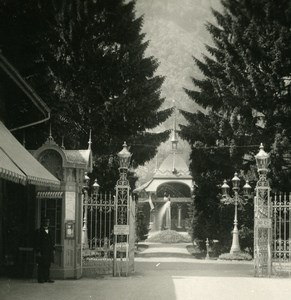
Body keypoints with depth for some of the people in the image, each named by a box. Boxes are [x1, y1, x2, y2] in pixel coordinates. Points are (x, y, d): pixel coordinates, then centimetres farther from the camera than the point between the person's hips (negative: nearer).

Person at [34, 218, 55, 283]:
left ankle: (47, 278, 13)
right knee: (41, 265, -3)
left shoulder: (49, 231, 16)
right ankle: (40, 279, 2)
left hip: (49, 252, 6)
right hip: (42, 252, -6)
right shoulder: (39, 231, -5)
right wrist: (38, 251, -14)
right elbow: (36, 242, -9)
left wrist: (53, 249, 12)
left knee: (48, 265, 7)